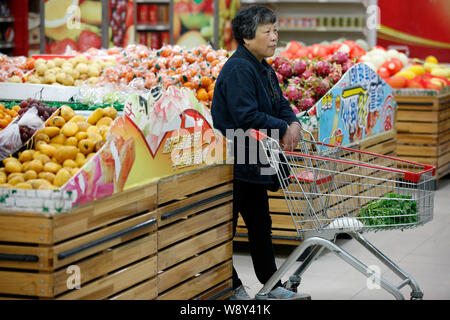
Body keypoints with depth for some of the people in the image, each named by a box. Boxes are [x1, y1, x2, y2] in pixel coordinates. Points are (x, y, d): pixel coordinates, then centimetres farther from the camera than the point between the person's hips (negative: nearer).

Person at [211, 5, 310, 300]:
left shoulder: (264, 69, 13)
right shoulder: (238, 69, -19)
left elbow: (281, 105, 16)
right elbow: (246, 115, -27)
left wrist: (294, 123, -6)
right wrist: (282, 130, -17)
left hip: (253, 164, 11)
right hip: (232, 163, -11)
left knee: (260, 224, 16)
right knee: (226, 227, 2)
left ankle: (272, 286, 24)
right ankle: (232, 287, 12)